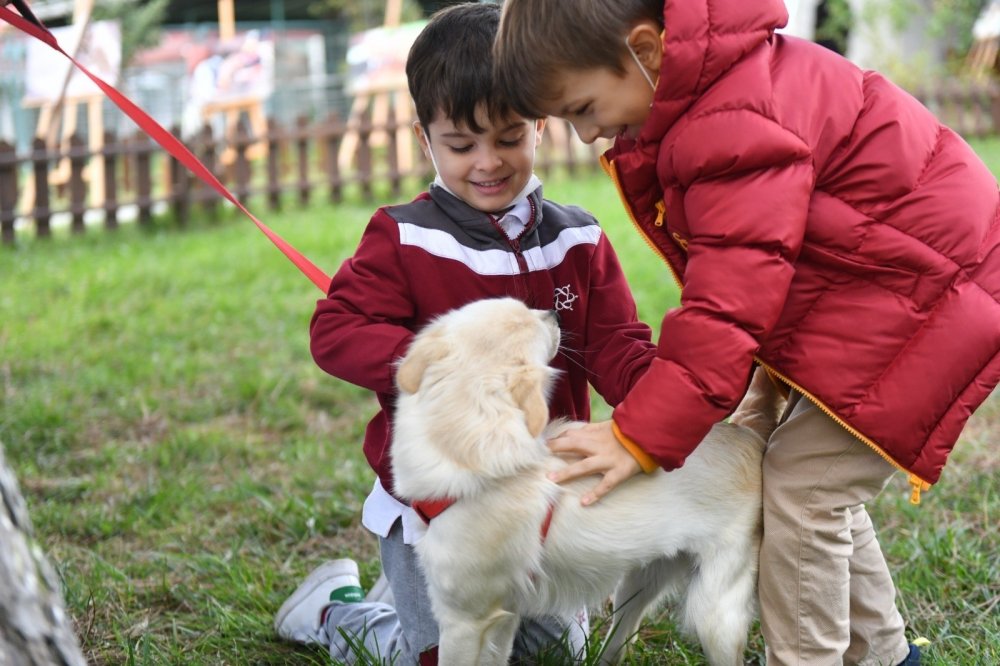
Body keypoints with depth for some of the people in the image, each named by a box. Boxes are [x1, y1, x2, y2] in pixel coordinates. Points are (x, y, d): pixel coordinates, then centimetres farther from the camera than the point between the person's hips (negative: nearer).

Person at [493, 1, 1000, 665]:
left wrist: (641, 436, -24)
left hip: (928, 292, -10)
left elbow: (729, 306, -29)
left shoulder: (736, 124, -28)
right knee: (817, 479, 15)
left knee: (805, 484, -10)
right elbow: (727, 270, 8)